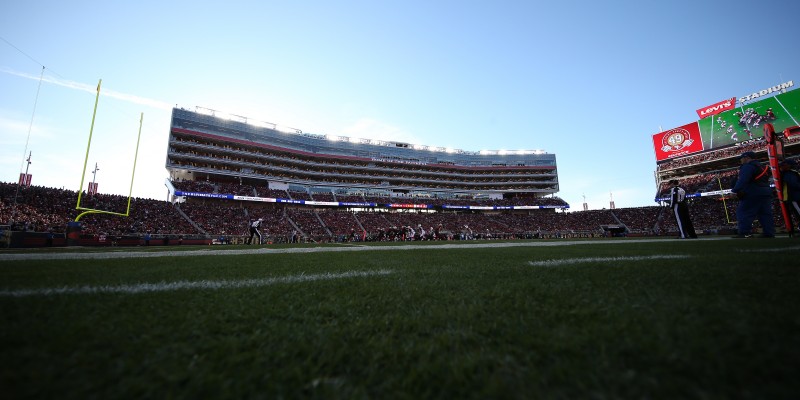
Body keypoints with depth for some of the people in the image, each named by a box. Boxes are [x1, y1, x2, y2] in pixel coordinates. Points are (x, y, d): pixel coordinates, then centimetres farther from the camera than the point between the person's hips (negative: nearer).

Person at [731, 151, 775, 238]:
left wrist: (736, 191, -27)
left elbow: (743, 180, -23)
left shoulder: (748, 166, -9)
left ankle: (745, 233, -16)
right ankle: (769, 233, 9)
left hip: (753, 194, -10)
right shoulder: (761, 167, 24)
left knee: (743, 213, -10)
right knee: (765, 214, 9)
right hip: (765, 193, 10)